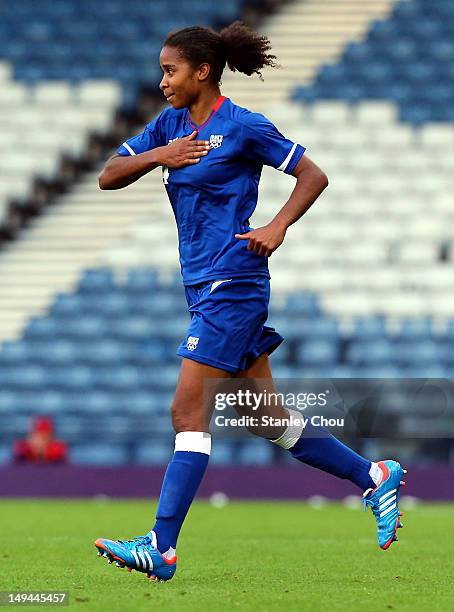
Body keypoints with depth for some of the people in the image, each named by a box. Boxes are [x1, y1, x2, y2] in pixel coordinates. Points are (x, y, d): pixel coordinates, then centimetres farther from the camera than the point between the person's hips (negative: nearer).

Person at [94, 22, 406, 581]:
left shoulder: (243, 127, -8)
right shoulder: (169, 125, 13)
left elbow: (313, 176, -5)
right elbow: (108, 177, 10)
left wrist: (277, 227, -18)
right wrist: (159, 155, -6)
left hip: (233, 283, -8)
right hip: (203, 284, 8)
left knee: (188, 411, -13)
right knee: (267, 416, 12)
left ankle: (161, 548, -15)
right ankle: (373, 477, 24)